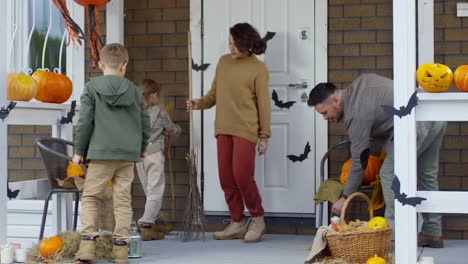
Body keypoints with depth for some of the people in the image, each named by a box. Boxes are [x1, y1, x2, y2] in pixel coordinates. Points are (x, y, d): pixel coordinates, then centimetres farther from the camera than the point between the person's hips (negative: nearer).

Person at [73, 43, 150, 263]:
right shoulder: (134, 90, 8)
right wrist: (141, 148, 30)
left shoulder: (92, 87, -1)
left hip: (101, 152, -3)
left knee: (90, 197, 5)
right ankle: (121, 246, 7)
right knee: (123, 199, 7)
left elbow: (85, 121, -4)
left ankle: (88, 241, -6)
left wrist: (79, 150, 6)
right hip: (128, 154, 3)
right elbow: (144, 123, 13)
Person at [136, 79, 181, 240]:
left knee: (149, 190, 17)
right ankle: (146, 226, -16)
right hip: (154, 154, -5)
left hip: (138, 155, 5)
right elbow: (173, 130, 10)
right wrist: (178, 129, 32)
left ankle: (156, 221, 29)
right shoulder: (159, 113, -3)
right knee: (155, 191, -6)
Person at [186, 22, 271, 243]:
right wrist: (199, 103, -3)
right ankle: (237, 223, 16)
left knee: (242, 175, -11)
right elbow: (214, 94, 16)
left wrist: (264, 136, -5)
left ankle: (257, 219, 9)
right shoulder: (223, 62, 11)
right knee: (226, 178, 5)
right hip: (223, 129, 6)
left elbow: (263, 104, -4)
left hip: (245, 130, -5)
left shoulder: (258, 69, -4)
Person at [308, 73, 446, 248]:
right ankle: (433, 234, 22)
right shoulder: (358, 83, 13)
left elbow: (359, 161, -8)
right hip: (437, 113, 10)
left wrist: (345, 198, 0)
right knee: (426, 175, 16)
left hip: (418, 123, -10)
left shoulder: (356, 114, -12)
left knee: (390, 174, -5)